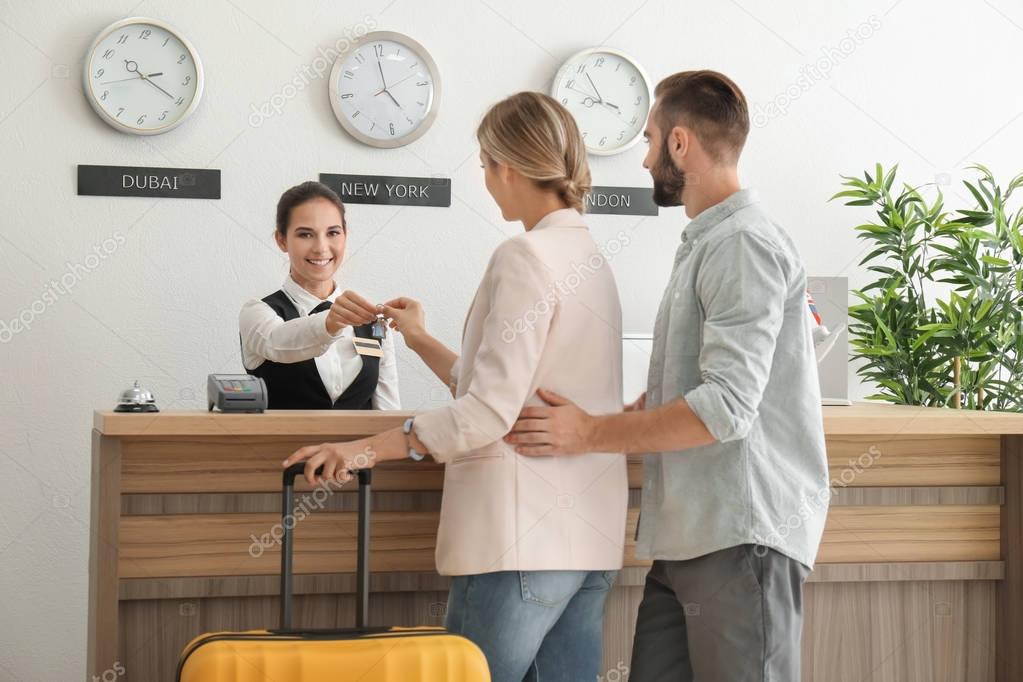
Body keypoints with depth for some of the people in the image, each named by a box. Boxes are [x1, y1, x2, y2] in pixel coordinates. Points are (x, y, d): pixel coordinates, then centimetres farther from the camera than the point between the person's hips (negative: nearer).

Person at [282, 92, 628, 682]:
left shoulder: (526, 257, -12)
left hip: (524, 539, -9)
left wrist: (367, 449, -12)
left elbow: (489, 410, -17)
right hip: (589, 540, 9)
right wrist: (420, 340, 30)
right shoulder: (591, 256, 15)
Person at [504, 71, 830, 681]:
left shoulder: (743, 245, -11)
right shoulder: (706, 243, 20)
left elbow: (726, 407, -20)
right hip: (687, 538, 9)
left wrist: (591, 434, -14)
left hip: (741, 537, -9)